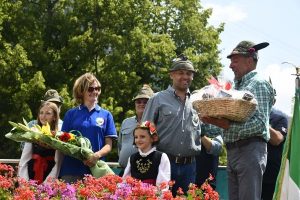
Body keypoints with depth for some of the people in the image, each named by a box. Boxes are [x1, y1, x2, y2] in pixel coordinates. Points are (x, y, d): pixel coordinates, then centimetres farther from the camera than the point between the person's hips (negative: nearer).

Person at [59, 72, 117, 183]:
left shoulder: (106, 115, 11)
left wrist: (97, 155, -15)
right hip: (71, 170, 0)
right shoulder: (71, 114, 11)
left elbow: (108, 145, 6)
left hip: (95, 169, 0)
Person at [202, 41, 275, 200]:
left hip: (250, 150, -9)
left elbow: (260, 123, -17)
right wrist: (215, 119, 4)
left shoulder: (259, 84, -6)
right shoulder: (238, 86, 21)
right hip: (232, 151, 9)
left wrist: (228, 126, -22)